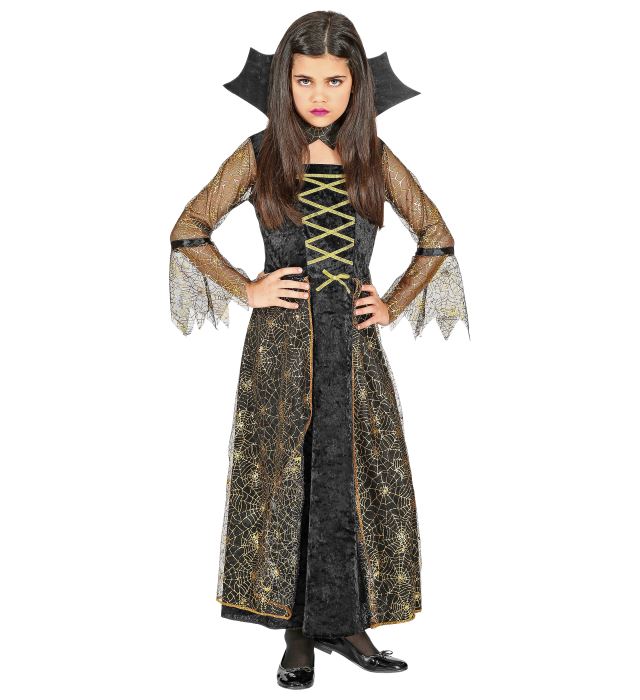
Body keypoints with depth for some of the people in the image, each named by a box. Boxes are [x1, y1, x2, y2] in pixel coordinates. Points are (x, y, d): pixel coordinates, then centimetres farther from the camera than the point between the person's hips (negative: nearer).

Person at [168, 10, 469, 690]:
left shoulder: (374, 159, 6)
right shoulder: (259, 156, 1)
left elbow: (436, 236, 15)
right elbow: (188, 232, 6)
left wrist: (395, 303, 6)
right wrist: (246, 288, -1)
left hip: (353, 344, 2)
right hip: (282, 343, -2)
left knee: (359, 482, 3)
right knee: (285, 480, 1)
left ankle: (345, 622, 20)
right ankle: (298, 632, 15)